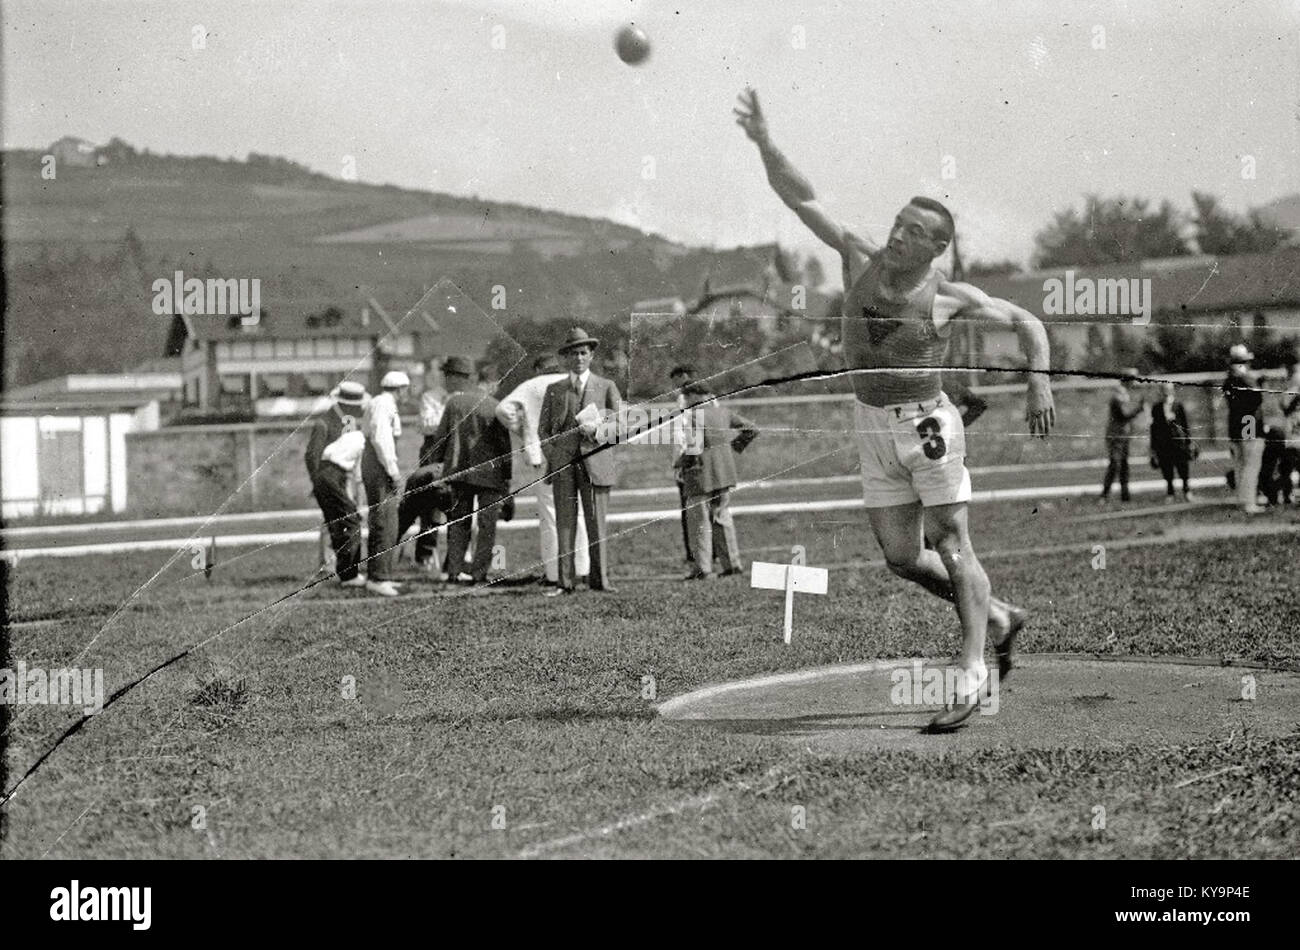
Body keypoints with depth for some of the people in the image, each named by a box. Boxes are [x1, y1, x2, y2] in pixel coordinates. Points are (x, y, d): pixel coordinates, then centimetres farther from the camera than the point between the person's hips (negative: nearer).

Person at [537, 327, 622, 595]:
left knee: (596, 520, -4)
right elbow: (543, 429, 15)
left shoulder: (606, 387, 11)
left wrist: (599, 427, -13)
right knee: (565, 521, -3)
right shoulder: (554, 390, 15)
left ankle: (599, 579, 2)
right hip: (562, 465, 1)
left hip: (595, 461, -1)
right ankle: (565, 581, -2)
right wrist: (553, 458, 0)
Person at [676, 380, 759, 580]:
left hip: (701, 473, -7)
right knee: (722, 516, 16)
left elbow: (693, 447, -22)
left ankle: (704, 569, 1)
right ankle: (733, 563, 16)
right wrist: (733, 449, 16)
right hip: (724, 471, 7)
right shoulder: (722, 411, 8)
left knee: (700, 520, 1)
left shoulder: (694, 414, -14)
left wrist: (680, 466, -7)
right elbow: (752, 429, 13)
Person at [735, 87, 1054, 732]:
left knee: (952, 549, -7)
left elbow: (1027, 322, 3)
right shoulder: (861, 260, 0)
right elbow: (800, 197, -3)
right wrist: (764, 144, -14)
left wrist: (1039, 382, -9)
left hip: (926, 421, -5)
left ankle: (971, 674, -7)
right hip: (873, 427, 5)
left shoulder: (948, 298, -9)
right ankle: (999, 619, 29)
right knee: (901, 558, 8)